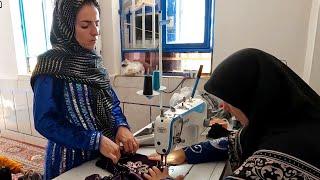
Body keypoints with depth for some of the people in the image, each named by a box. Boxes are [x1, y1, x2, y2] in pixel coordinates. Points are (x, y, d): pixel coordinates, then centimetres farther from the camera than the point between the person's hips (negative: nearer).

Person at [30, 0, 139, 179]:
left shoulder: (93, 60, 0)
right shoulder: (52, 65, -18)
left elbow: (111, 102, 3)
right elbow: (45, 122, -20)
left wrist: (121, 126, -15)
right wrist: (96, 141, -26)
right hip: (71, 158, -6)